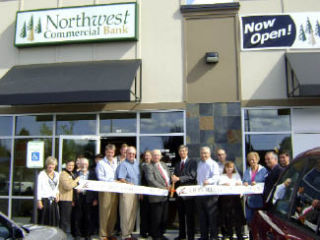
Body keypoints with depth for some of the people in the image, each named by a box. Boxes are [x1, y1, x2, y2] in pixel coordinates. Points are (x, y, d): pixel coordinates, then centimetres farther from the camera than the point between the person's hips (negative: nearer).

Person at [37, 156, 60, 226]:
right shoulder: (42, 174, -1)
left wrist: (57, 194, 5)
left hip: (53, 201, 5)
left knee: (54, 221, 2)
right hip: (44, 200, -5)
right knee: (44, 221, -3)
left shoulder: (57, 175, 14)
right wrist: (39, 201, -9)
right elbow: (39, 188, -4)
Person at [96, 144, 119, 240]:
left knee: (113, 213, 7)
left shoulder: (116, 162, 17)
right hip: (105, 190, -5)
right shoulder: (101, 163, 1)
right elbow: (100, 178, -7)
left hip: (115, 191, 5)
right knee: (104, 212, -4)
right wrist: (113, 181, -13)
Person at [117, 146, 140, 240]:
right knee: (126, 214, -3)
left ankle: (130, 232, 21)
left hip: (136, 192, 7)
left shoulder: (137, 163, 13)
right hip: (126, 192, -7)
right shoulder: (123, 164, -7)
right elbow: (121, 179, -14)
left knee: (133, 214, 11)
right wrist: (129, 184, -25)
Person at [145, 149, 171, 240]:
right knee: (157, 218, 0)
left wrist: (169, 186, -1)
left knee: (164, 218, 14)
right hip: (156, 197, -7)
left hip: (165, 196, 7)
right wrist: (163, 188, -19)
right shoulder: (149, 166, -7)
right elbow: (151, 180, -17)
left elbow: (168, 176, 18)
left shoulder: (163, 165, 16)